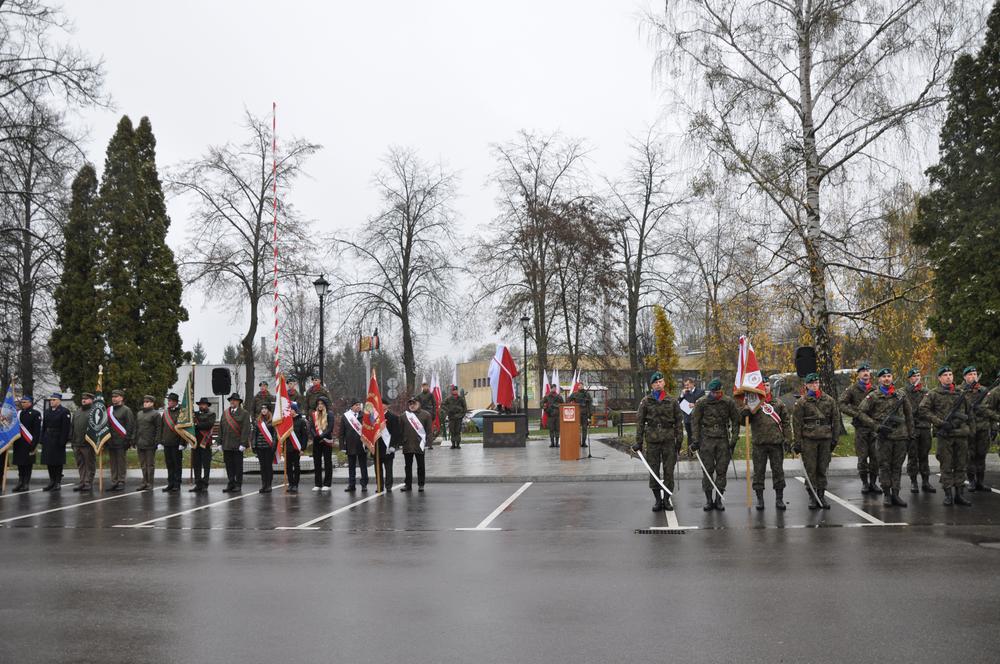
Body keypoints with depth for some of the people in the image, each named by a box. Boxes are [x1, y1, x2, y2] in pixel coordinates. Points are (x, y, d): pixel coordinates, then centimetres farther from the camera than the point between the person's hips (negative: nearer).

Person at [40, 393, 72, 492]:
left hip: (57, 441, -7)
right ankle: (51, 481, 19)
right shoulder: (48, 412, 15)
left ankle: (58, 482, 4)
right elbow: (44, 426, 16)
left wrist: (62, 441, -17)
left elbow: (66, 428, -12)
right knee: (49, 462, 10)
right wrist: (42, 439, 8)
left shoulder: (64, 411, -7)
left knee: (58, 462, -2)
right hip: (48, 441, 7)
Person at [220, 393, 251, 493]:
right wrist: (220, 442, 8)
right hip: (226, 445, 4)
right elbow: (221, 428, 14)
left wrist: (243, 443, -14)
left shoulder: (244, 414, -1)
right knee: (229, 466, 6)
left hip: (237, 445, -4)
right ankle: (230, 484, 12)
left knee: (238, 466, 1)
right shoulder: (225, 413, 14)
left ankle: (238, 485, 7)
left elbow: (246, 429, -8)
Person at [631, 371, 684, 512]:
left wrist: (679, 440, 2)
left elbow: (679, 421, 7)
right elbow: (639, 421, 4)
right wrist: (638, 442, -1)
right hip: (652, 441, 0)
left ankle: (667, 499, 12)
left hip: (669, 440, 0)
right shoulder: (646, 401, 4)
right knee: (654, 471, 3)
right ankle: (657, 499, 13)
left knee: (669, 471, 2)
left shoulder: (672, 401, 5)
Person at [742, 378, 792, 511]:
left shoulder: (778, 403, 10)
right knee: (759, 471, 3)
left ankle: (779, 499, 14)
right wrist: (745, 411, -21)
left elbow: (786, 422, 10)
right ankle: (759, 499, 11)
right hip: (759, 444, -1)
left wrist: (787, 439, 2)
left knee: (778, 470, 5)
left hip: (776, 442, 1)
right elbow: (743, 420, 0)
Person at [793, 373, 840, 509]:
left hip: (825, 439, 2)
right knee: (810, 470, -1)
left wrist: (835, 439, 7)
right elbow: (796, 423, 0)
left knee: (822, 469, 7)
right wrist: (798, 442, -4)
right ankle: (812, 497, 6)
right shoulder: (801, 402, 1)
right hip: (808, 439, -2)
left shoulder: (829, 400, 9)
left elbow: (836, 420, 12)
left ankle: (821, 496, 15)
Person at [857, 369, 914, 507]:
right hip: (885, 436, -3)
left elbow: (909, 414, 18)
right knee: (884, 466, 0)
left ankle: (895, 494, 11)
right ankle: (887, 494, 8)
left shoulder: (901, 395, 11)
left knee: (897, 466, 6)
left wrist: (911, 433, 13)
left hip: (901, 435, 3)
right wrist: (876, 426, -10)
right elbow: (861, 413, -3)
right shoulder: (873, 396, -1)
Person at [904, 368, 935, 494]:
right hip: (911, 427, -4)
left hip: (925, 428, 4)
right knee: (912, 456, 1)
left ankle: (925, 482, 11)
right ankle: (913, 482, 7)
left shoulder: (925, 392, 15)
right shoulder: (905, 392, 0)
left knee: (924, 456, 7)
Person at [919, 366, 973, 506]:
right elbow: (922, 410, -7)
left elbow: (968, 411, 24)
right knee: (946, 466, 0)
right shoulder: (934, 394, 0)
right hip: (944, 435, -4)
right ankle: (948, 494, 5)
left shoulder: (960, 393, 13)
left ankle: (959, 494, 13)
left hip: (961, 434, 4)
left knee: (960, 466, 7)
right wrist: (939, 422, -13)